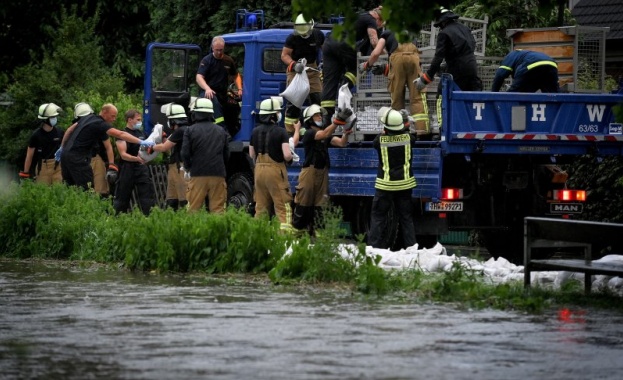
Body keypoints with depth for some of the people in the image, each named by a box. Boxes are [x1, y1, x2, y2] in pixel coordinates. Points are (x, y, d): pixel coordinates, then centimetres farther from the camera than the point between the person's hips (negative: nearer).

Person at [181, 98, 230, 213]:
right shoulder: (221, 131, 12)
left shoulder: (190, 130, 1)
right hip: (218, 175, 2)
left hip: (198, 175, -2)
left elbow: (185, 153, -4)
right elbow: (226, 155, 14)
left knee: (193, 209, 1)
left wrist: (188, 168, 14)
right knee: (218, 209, 0)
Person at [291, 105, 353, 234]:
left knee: (319, 205, 6)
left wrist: (346, 131, -15)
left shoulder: (326, 136, 15)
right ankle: (295, 228, 3)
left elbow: (341, 142, 4)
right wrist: (338, 120, -34)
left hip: (323, 172, 7)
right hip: (310, 171, -6)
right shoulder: (309, 134, -7)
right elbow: (325, 134, -25)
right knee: (303, 204, -3)